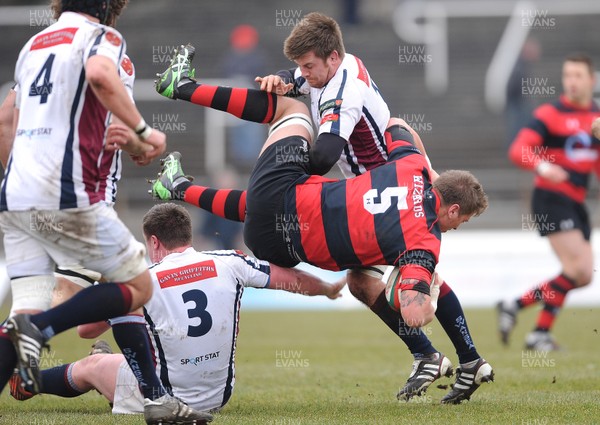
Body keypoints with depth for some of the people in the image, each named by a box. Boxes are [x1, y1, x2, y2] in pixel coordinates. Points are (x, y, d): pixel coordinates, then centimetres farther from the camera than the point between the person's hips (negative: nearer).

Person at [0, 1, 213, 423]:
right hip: (68, 196, -7)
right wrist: (143, 130, -18)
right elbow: (99, 74, -25)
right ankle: (39, 328, -12)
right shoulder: (101, 36, 0)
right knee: (137, 286, 6)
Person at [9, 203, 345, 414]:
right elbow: (293, 279, 3)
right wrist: (329, 289, 23)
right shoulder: (228, 264, -8)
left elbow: (87, 330, -1)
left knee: (91, 366, 24)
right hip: (218, 397, 4)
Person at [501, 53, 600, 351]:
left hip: (576, 203, 8)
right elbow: (518, 150, -19)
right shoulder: (549, 114, -8)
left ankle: (516, 305, 15)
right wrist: (541, 166, -36)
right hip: (551, 200, -8)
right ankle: (541, 332, -7)